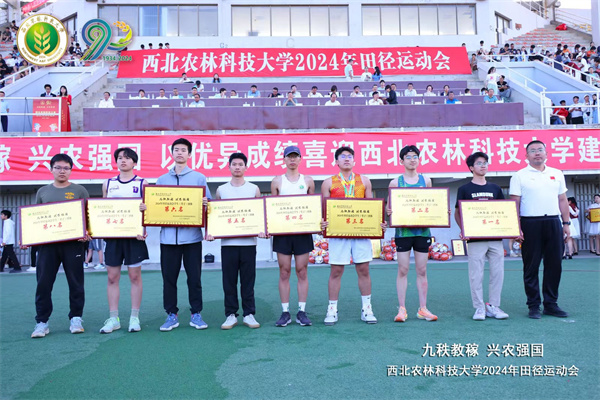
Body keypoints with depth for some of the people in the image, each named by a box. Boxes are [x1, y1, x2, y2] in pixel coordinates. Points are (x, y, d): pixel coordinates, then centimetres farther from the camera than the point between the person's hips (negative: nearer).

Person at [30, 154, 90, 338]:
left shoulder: (79, 190, 6)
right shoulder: (43, 191, 14)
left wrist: (86, 233, -14)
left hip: (73, 243, -2)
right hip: (47, 243, 2)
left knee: (75, 282, 3)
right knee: (43, 284, 1)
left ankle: (76, 318, 13)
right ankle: (42, 322, 9)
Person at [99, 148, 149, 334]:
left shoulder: (142, 183, 3)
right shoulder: (108, 184, 12)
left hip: (134, 235, -3)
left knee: (135, 275, 2)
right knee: (112, 277, 4)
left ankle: (134, 318, 11)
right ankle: (113, 319, 13)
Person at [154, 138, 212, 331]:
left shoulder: (199, 177, 7)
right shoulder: (162, 180, 14)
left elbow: (208, 204, 5)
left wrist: (205, 204, -17)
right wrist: (145, 207, -6)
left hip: (191, 235, -2)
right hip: (168, 236, 2)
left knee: (194, 277, 3)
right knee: (169, 277, 6)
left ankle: (196, 314, 15)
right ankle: (171, 315, 18)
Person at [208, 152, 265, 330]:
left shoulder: (254, 189, 8)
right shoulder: (221, 190, 10)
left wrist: (261, 229, -9)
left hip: (249, 241, -1)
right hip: (227, 241, 1)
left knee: (248, 279, 4)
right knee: (229, 280, 4)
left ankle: (249, 314, 13)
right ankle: (231, 315, 13)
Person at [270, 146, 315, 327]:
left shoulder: (308, 181, 9)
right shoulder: (277, 181, 8)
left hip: (303, 230, 0)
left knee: (302, 272, 3)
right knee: (284, 272, 2)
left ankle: (302, 312, 11)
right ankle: (285, 312, 10)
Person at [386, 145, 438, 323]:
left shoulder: (426, 180, 10)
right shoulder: (395, 182, 3)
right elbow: (389, 207, 5)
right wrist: (389, 211, -18)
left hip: (423, 230, 2)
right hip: (403, 230, -2)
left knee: (422, 270, 7)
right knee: (403, 270, 1)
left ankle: (423, 309, 15)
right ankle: (402, 309, 8)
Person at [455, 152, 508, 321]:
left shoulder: (495, 188, 14)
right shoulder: (464, 189, 4)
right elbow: (457, 212, 1)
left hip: (496, 237, 4)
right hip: (475, 238, -4)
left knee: (497, 272, 4)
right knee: (476, 274, -2)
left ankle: (493, 306, 15)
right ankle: (479, 307, 8)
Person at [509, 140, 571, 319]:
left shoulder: (557, 174, 14)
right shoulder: (519, 176, 1)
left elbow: (562, 200, 16)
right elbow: (515, 203, -3)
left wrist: (566, 223, 9)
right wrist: (516, 227, -11)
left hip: (553, 223, 4)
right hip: (530, 224, -4)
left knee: (554, 264, 6)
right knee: (531, 267, 1)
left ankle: (551, 304, 17)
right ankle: (533, 306, 9)